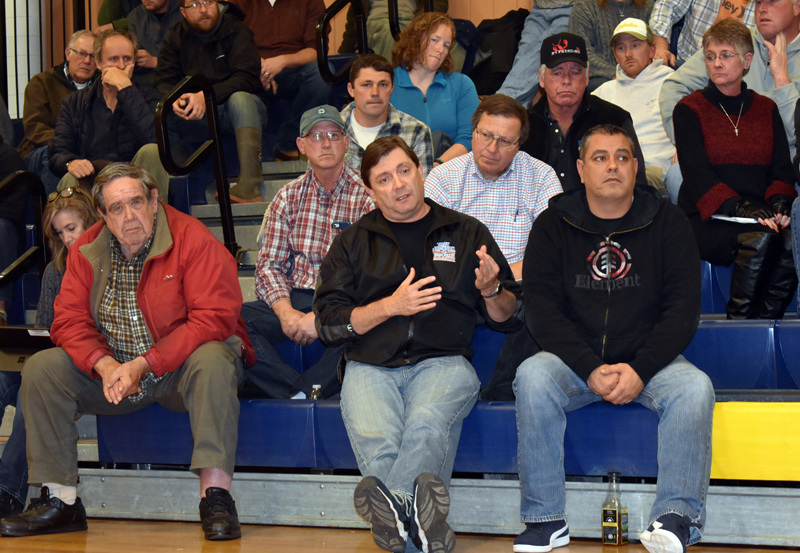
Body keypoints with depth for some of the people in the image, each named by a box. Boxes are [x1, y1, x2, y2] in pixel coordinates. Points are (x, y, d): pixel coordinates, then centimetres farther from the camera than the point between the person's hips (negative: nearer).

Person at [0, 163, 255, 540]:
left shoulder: (192, 239, -15)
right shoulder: (87, 251, 1)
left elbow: (214, 318, -22)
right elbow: (69, 321, 0)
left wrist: (144, 365, -27)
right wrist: (105, 365, -22)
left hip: (180, 370, -4)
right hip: (114, 372, 5)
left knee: (213, 361, -37)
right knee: (41, 368, -12)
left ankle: (215, 495, -39)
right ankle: (60, 500, -12)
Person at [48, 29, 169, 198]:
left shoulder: (147, 97, 10)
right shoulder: (74, 104, 14)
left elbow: (154, 138, -14)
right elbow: (57, 154, 4)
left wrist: (125, 88, -11)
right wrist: (70, 162, -22)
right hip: (90, 181, -1)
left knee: (152, 152, -27)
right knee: (70, 180, -33)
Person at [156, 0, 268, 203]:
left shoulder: (236, 31, -9)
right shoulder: (175, 38, 4)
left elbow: (246, 77, -21)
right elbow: (164, 81, -3)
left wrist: (206, 96, -35)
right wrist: (175, 99, -29)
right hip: (197, 116, 4)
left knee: (240, 98, -38)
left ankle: (249, 184, -49)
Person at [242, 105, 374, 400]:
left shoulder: (366, 196, -1)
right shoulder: (288, 197, 12)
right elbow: (269, 265, 9)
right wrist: (285, 311, -12)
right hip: (295, 300, 4)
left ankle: (302, 394, -22)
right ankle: (304, 394, -28)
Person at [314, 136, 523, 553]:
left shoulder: (467, 233, 19)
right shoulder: (353, 242, 20)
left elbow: (510, 319, 18)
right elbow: (329, 324, 10)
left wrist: (491, 291, -5)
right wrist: (390, 306, -4)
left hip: (443, 362, 0)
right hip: (371, 365, 1)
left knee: (427, 425, -38)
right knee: (376, 441, -34)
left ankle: (393, 505, -53)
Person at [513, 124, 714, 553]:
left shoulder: (668, 223, 3)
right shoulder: (553, 225, 4)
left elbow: (683, 310, -3)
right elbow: (542, 310, -4)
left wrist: (639, 370, -18)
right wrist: (592, 370, -19)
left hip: (648, 360, 0)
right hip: (574, 359, 0)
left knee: (695, 387, -29)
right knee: (532, 376, -30)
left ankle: (676, 518, -24)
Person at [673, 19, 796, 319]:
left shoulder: (766, 109, 18)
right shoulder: (689, 110, 6)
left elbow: (782, 168, 11)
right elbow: (696, 173, -7)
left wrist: (779, 201, -13)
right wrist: (740, 207, -23)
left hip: (760, 215, 3)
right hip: (706, 221, -3)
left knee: (792, 239, -31)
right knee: (759, 238, -34)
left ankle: (763, 321, -24)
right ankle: (739, 319, -25)